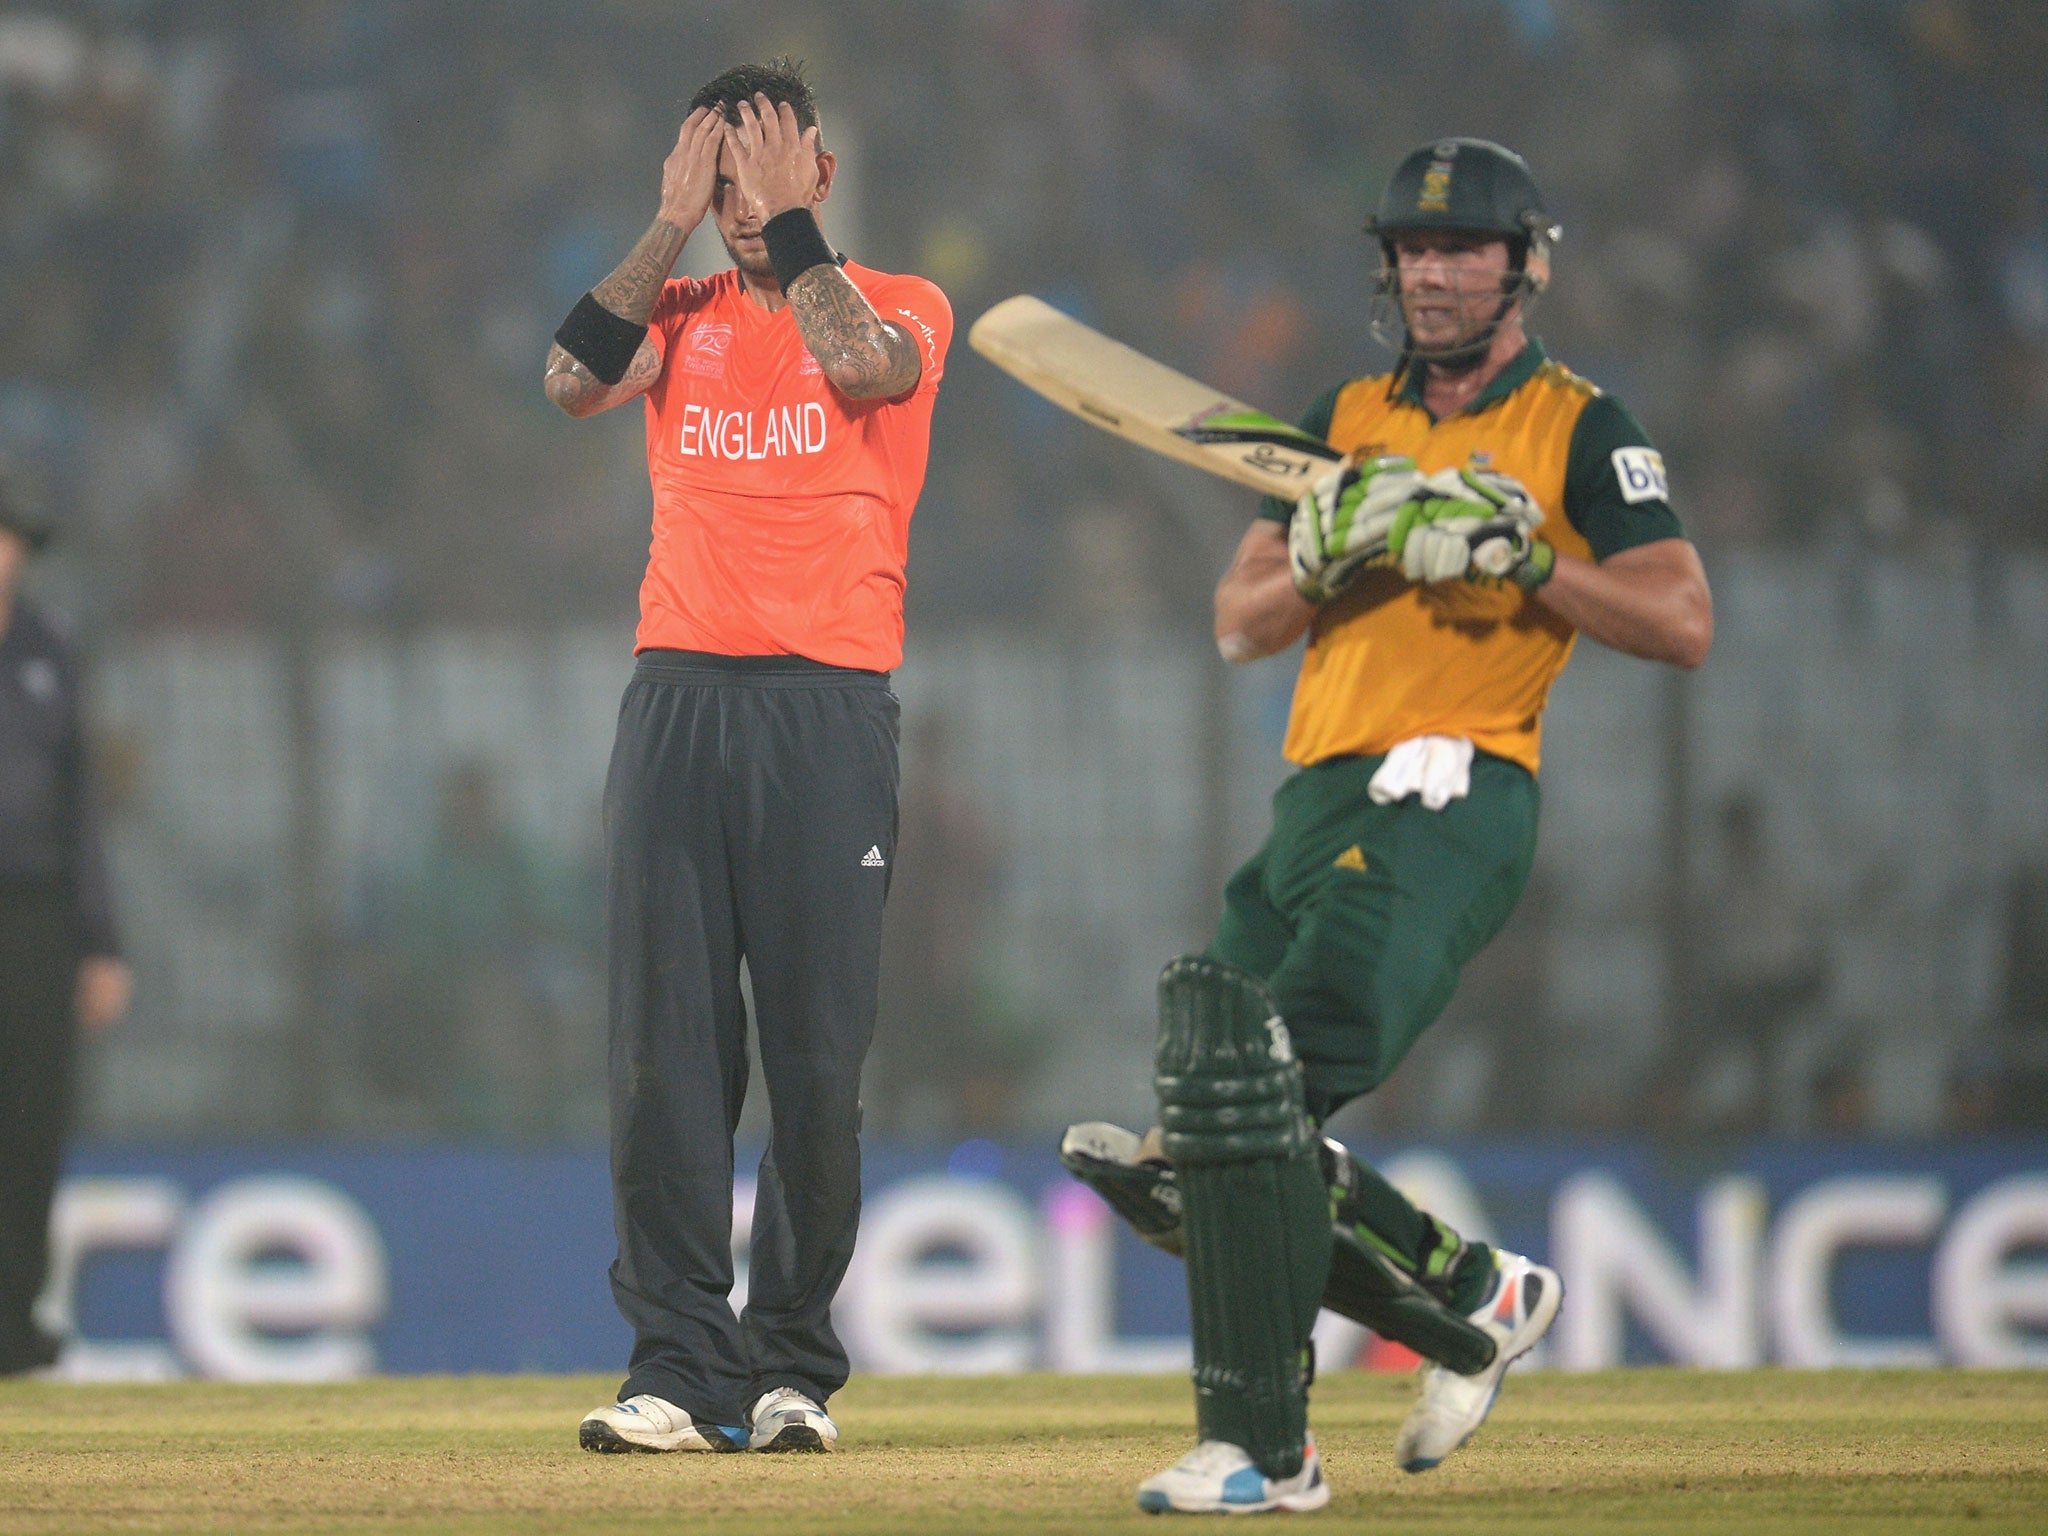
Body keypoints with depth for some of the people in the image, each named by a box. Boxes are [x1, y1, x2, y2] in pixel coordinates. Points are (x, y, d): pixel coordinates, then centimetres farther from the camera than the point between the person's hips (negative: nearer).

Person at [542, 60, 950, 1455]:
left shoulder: (904, 307, 8)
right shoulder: (680, 316, 16)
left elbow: (864, 364, -15)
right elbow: (575, 380, -3)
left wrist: (786, 220, -4)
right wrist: (674, 227, 0)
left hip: (830, 703, -3)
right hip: (678, 698, 3)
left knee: (818, 1057, -3)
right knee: (667, 1047, -5)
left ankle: (794, 1370, 5)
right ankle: (682, 1368, -5)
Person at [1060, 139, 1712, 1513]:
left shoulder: (1581, 431, 4)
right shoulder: (1350, 421, 21)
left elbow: (1685, 625, -6)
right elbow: (1241, 624, 15)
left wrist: (1516, 558, -13)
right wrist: (1328, 548, -4)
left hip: (1449, 806, -8)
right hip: (1318, 808, 8)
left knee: (1255, 1088, -24)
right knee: (1204, 1125, 4)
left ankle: (1264, 1449, -20)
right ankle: (1478, 1299, 21)